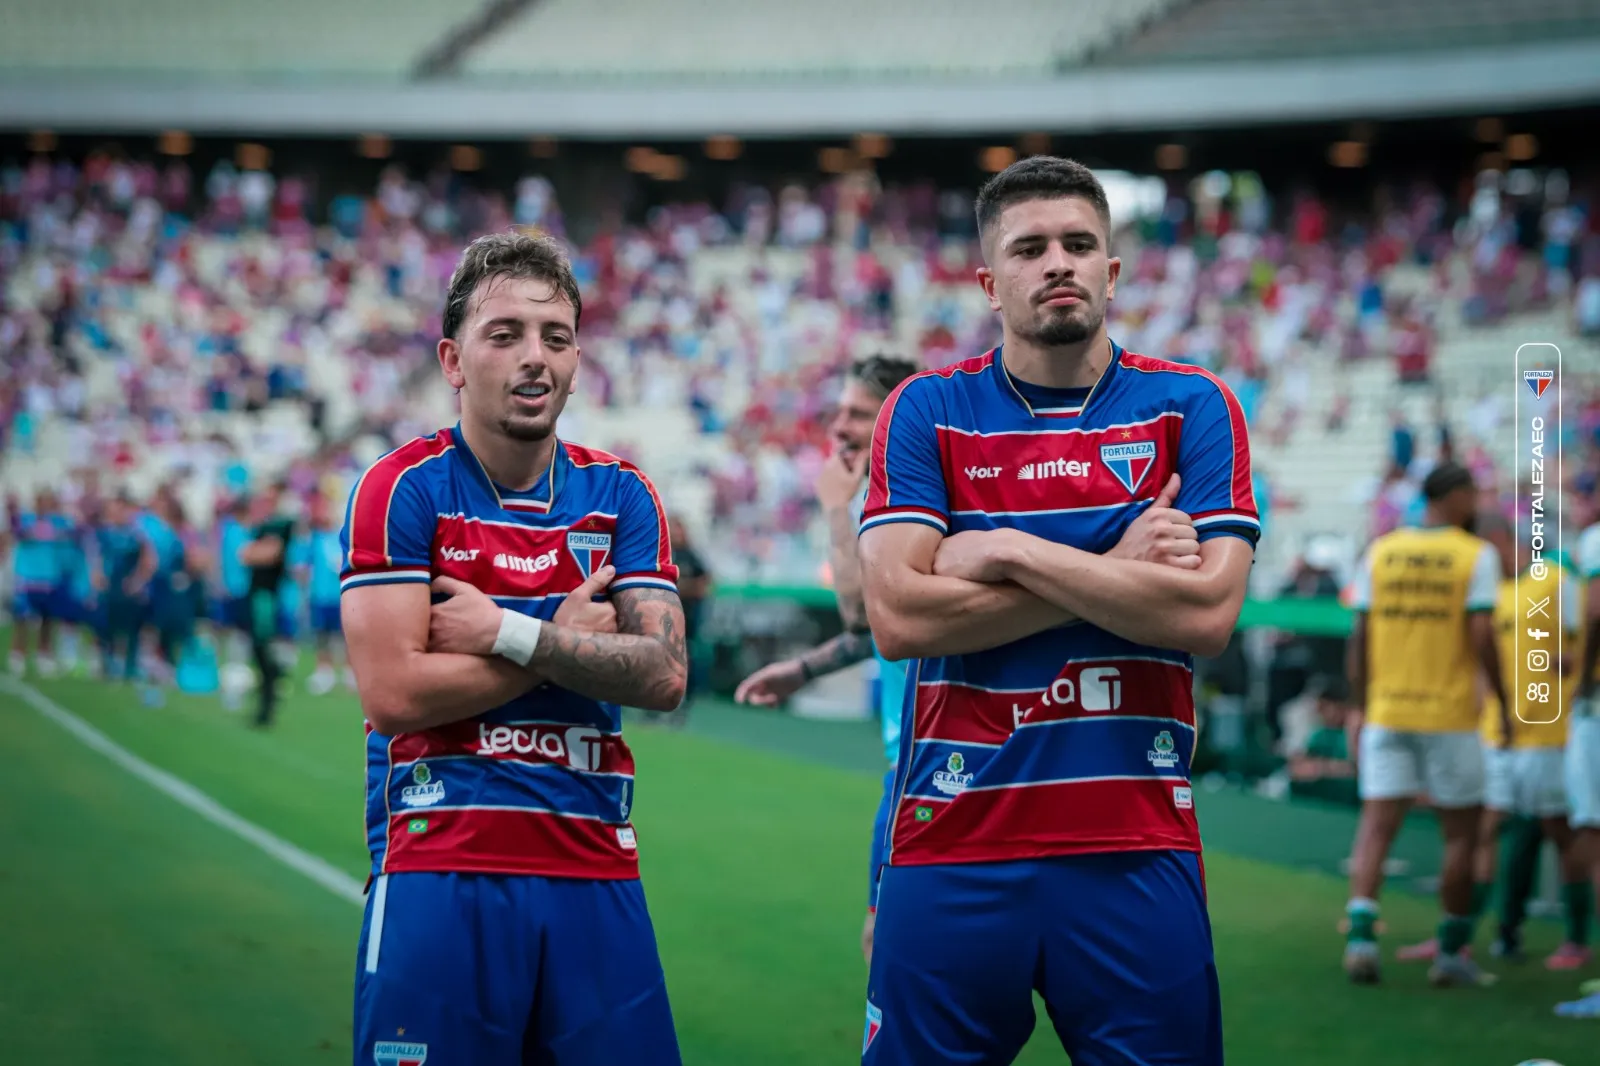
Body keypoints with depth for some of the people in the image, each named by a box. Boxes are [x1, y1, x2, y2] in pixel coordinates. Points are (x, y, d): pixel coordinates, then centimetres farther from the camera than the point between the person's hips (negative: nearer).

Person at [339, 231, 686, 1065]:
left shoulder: (619, 496, 10)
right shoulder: (404, 489, -3)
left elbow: (664, 675, -2)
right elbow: (392, 693, -13)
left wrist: (507, 634, -12)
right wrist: (570, 639, -6)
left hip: (596, 876, 4)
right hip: (439, 869, -4)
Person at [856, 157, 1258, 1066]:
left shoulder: (1193, 408, 4)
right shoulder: (927, 412, 4)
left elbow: (1208, 612, -9)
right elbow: (897, 615, -9)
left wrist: (1012, 553, -10)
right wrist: (1113, 572, -9)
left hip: (1138, 851, 0)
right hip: (955, 844, 0)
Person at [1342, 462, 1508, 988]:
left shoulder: (1380, 551, 7)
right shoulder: (1476, 556, -4)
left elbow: (1359, 636, 6)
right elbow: (1481, 635, -12)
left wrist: (1361, 710, 13)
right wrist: (1504, 703, -2)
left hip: (1386, 712, 3)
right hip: (1449, 716, -3)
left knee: (1376, 825, 1)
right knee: (1461, 830, 9)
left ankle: (1360, 935, -17)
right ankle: (1451, 953, 12)